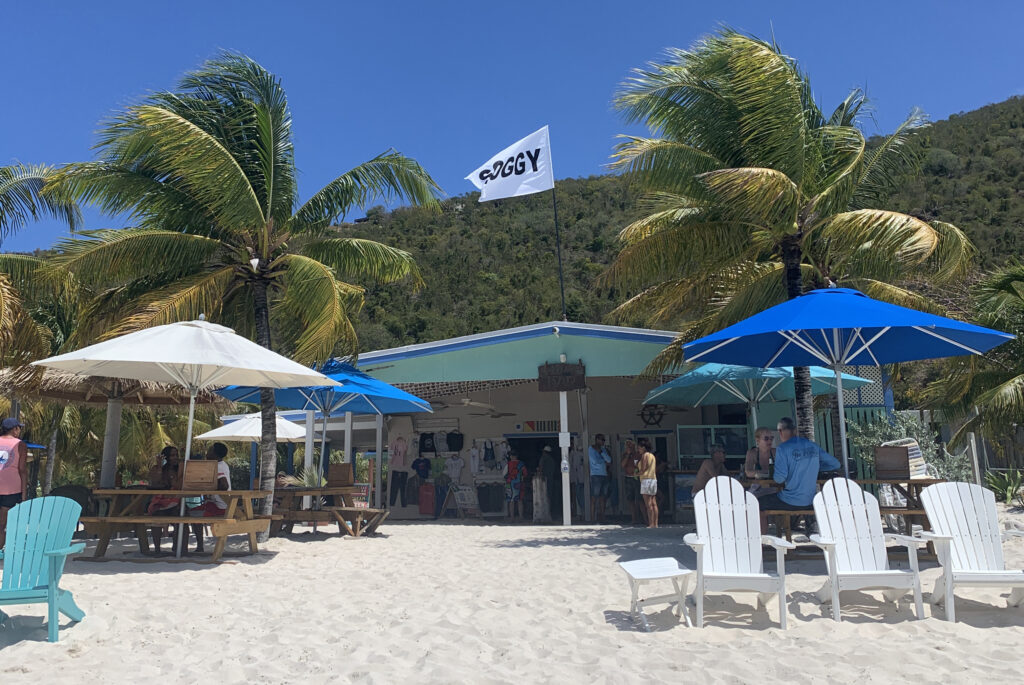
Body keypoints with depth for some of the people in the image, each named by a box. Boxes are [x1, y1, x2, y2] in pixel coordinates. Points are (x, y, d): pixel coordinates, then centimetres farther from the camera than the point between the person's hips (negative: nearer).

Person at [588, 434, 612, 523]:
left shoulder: (603, 448, 16)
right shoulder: (591, 448, -1)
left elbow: (609, 460, 2)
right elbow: (595, 461, -12)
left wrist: (600, 451, -8)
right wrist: (604, 462, 3)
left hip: (604, 475, 6)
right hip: (596, 475, -6)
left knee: (602, 498, 6)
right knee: (594, 498, -5)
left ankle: (601, 519, 10)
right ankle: (593, 518, -4)